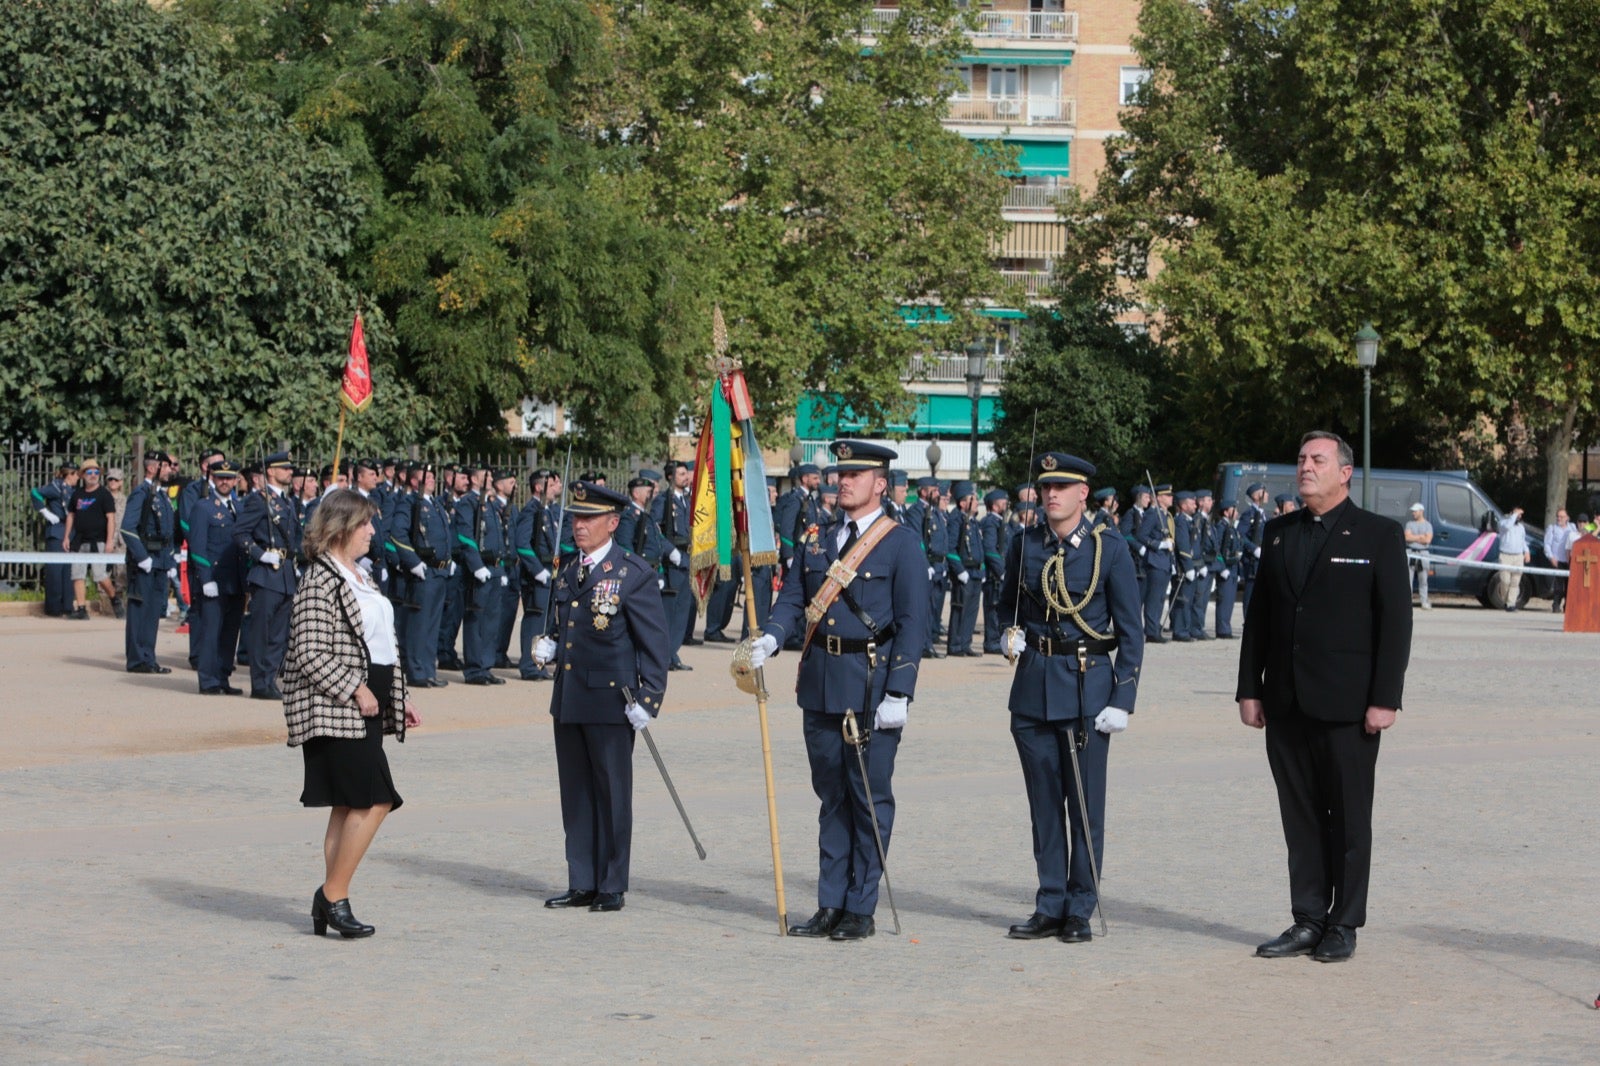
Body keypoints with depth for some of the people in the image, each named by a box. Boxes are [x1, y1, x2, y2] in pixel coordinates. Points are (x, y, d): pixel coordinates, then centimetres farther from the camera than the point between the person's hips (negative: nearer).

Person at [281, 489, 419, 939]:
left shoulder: (360, 576, 16)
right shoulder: (319, 581, -13)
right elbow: (309, 654, -19)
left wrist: (397, 698, 18)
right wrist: (356, 690, -19)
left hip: (366, 706, 9)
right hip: (333, 708, -9)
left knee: (349, 807, 8)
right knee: (375, 801, -14)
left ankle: (329, 904, 11)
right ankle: (333, 894, -5)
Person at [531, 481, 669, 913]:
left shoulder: (635, 574, -8)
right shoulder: (568, 571, 13)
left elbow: (655, 644, -8)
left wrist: (647, 699, -14)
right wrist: (548, 647, 6)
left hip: (611, 700, -7)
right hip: (568, 699, 7)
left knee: (612, 793, 1)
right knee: (575, 794, 10)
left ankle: (613, 887, 10)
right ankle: (582, 884, 19)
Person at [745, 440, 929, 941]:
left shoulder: (901, 543, -3)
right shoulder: (815, 540, 13)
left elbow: (913, 623, -8)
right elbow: (792, 600, 9)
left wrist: (897, 693, -14)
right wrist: (770, 638, -13)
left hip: (872, 685, -5)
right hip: (820, 686, 5)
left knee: (870, 798, 0)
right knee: (831, 796, 11)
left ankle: (860, 909, 7)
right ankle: (830, 905, 16)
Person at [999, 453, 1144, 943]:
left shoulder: (1109, 547, -4)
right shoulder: (1026, 545, 5)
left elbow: (1131, 629, -3)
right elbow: (1007, 603, 22)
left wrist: (1122, 698, -9)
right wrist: (1010, 634, -1)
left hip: (1087, 684, -3)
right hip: (1033, 684, 4)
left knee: (1086, 805, 0)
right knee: (1043, 803, 8)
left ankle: (1080, 911, 9)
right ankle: (1050, 907, 15)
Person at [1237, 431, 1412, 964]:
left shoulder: (1378, 535, -2)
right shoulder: (1279, 533, 12)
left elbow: (1396, 621, -5)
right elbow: (1258, 615, 14)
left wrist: (1385, 699, -11)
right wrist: (1249, 689, 7)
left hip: (1347, 704, -4)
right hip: (1286, 702, 5)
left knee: (1349, 817, 2)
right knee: (1300, 818, 8)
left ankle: (1343, 926, 10)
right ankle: (1308, 921, 15)